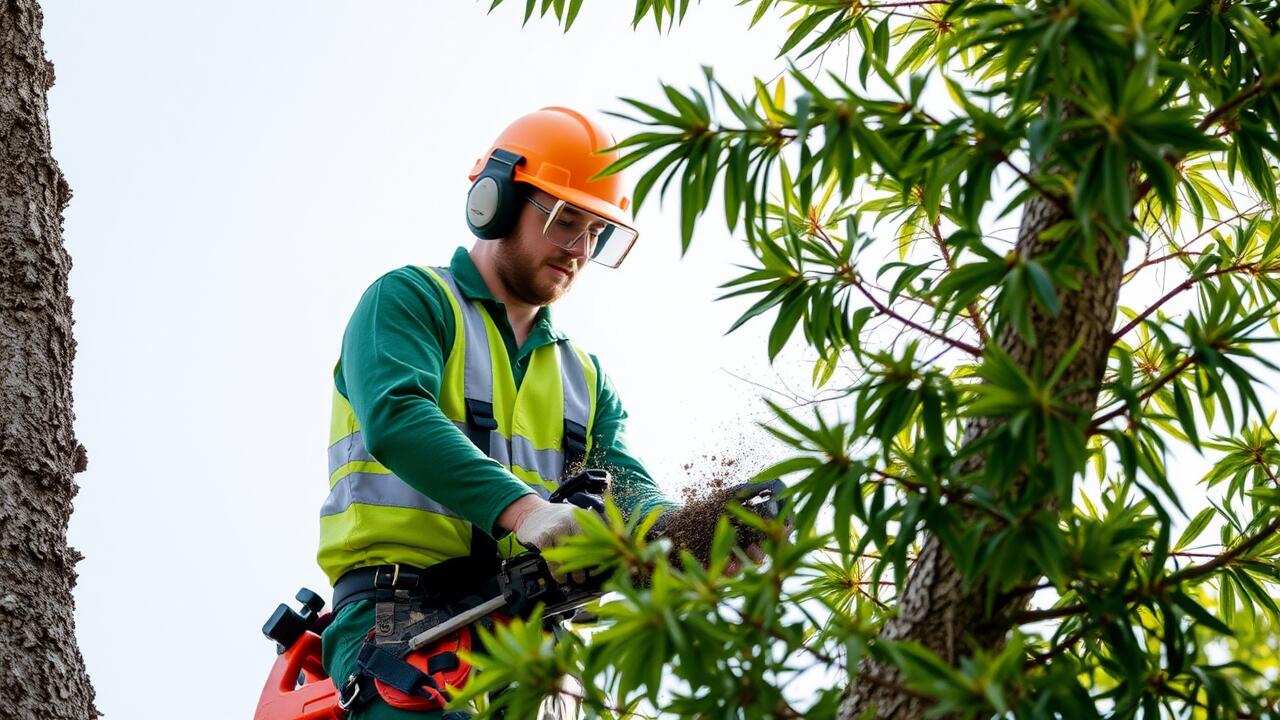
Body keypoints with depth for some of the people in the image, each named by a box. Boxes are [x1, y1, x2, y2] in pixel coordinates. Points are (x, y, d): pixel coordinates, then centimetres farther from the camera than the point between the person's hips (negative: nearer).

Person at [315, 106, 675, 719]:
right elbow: (395, 417, -13)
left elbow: (627, 485, 13)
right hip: (402, 616, -6)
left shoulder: (584, 375, 28)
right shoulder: (409, 299, 7)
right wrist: (521, 509, -28)